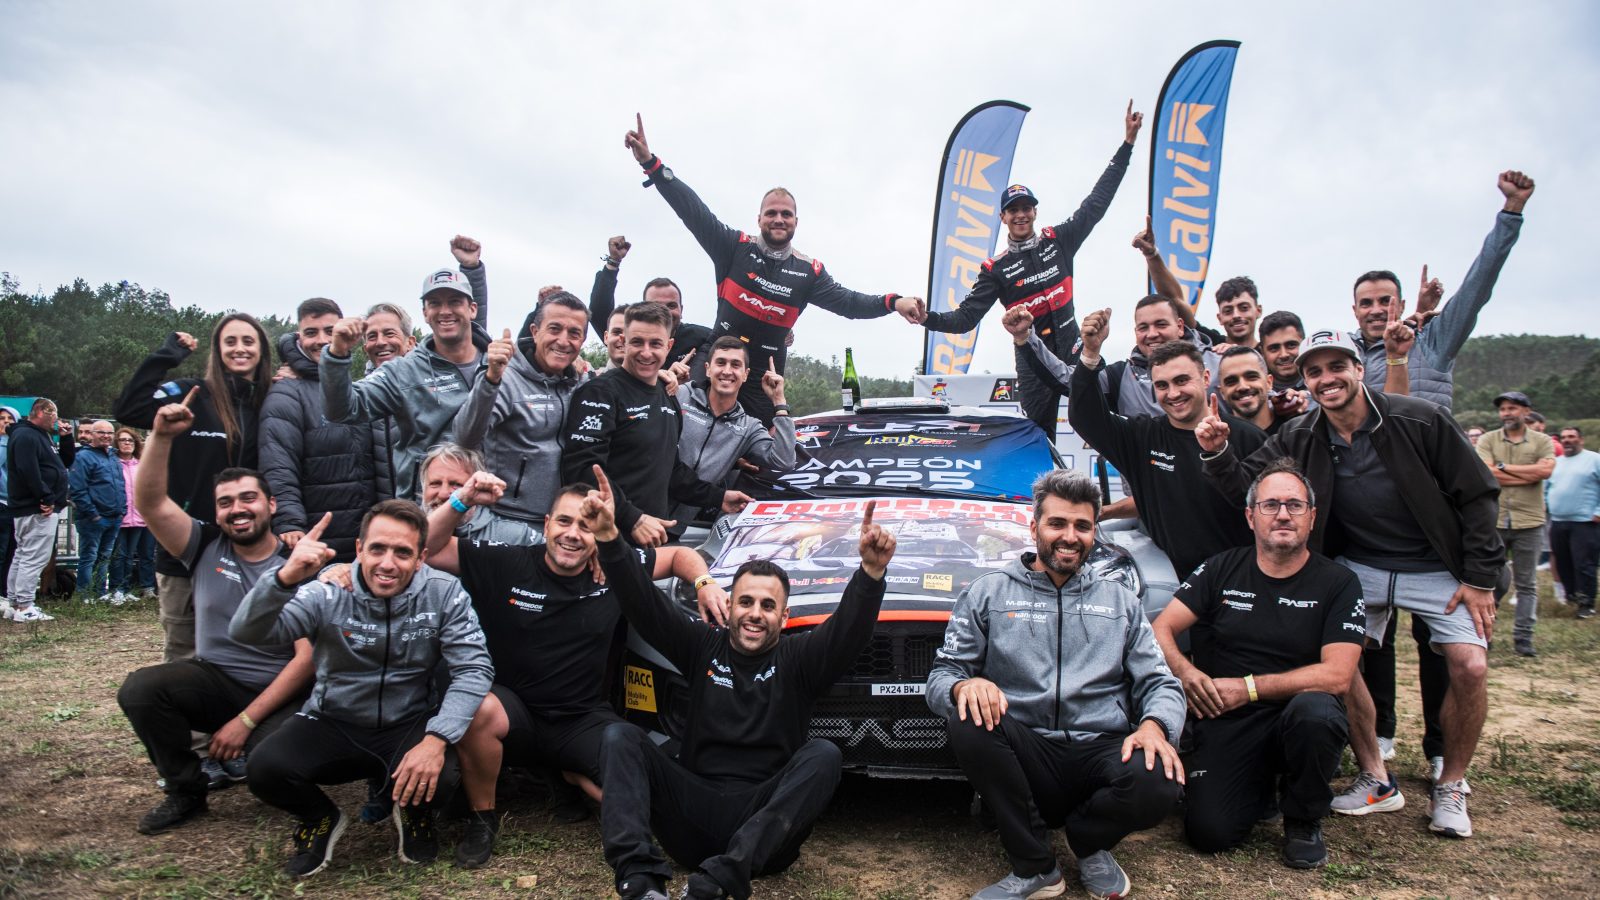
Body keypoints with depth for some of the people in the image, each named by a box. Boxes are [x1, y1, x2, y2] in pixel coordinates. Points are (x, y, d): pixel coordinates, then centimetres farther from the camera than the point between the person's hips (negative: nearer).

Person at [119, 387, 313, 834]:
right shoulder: (207, 548, 4)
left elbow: (307, 656, -13)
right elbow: (149, 503, -9)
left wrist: (245, 721, -17)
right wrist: (162, 437, -21)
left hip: (280, 694, -3)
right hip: (214, 679, 4)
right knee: (139, 689, -25)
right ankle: (186, 790, -1)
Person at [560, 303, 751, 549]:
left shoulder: (668, 400, 15)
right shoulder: (600, 392, -10)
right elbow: (582, 469, -20)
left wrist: (718, 497, 18)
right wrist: (633, 519, -23)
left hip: (655, 533, 7)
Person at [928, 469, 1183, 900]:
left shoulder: (1121, 602, 18)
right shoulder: (988, 593, 10)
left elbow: (1161, 684, 11)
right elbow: (940, 675, 3)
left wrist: (1154, 724, -14)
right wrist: (963, 685, -22)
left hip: (1101, 752, 1)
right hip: (1025, 759, -1)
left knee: (1158, 783, -33)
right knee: (967, 720, -32)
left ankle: (1088, 841, 5)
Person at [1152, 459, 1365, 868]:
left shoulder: (1338, 583, -1)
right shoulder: (1222, 569, 5)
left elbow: (1336, 674, -11)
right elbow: (1161, 630, 1)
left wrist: (1248, 687, -18)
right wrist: (1185, 672, -21)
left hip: (1298, 715, -1)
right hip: (1225, 723, 1)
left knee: (1315, 711, -37)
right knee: (1209, 832, -20)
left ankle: (1304, 820, -6)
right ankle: (1263, 786, 17)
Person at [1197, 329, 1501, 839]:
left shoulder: (1422, 422, -15)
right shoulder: (1299, 440, -5)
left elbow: (1476, 495, -9)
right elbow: (1250, 483, -10)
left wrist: (1480, 577, -11)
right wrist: (1218, 454, -32)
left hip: (1439, 570, -2)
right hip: (1360, 568, 3)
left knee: (1470, 665, -18)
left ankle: (1451, 787, 5)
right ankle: (1376, 780, 5)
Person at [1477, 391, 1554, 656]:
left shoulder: (1542, 441, 5)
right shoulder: (1487, 440, 5)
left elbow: (1546, 470, -14)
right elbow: (1485, 473, -11)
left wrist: (1503, 467, -10)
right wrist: (1528, 475, -10)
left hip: (1529, 522, 0)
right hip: (1494, 521, 0)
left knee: (1527, 584, 4)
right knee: (1492, 580, 3)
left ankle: (1523, 637, 9)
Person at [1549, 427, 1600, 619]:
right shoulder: (1555, 463, 17)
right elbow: (1547, 489, 25)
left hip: (1584, 523, -6)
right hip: (1557, 522, 6)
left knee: (1584, 564, -7)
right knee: (1562, 563, 10)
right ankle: (1571, 594, 25)